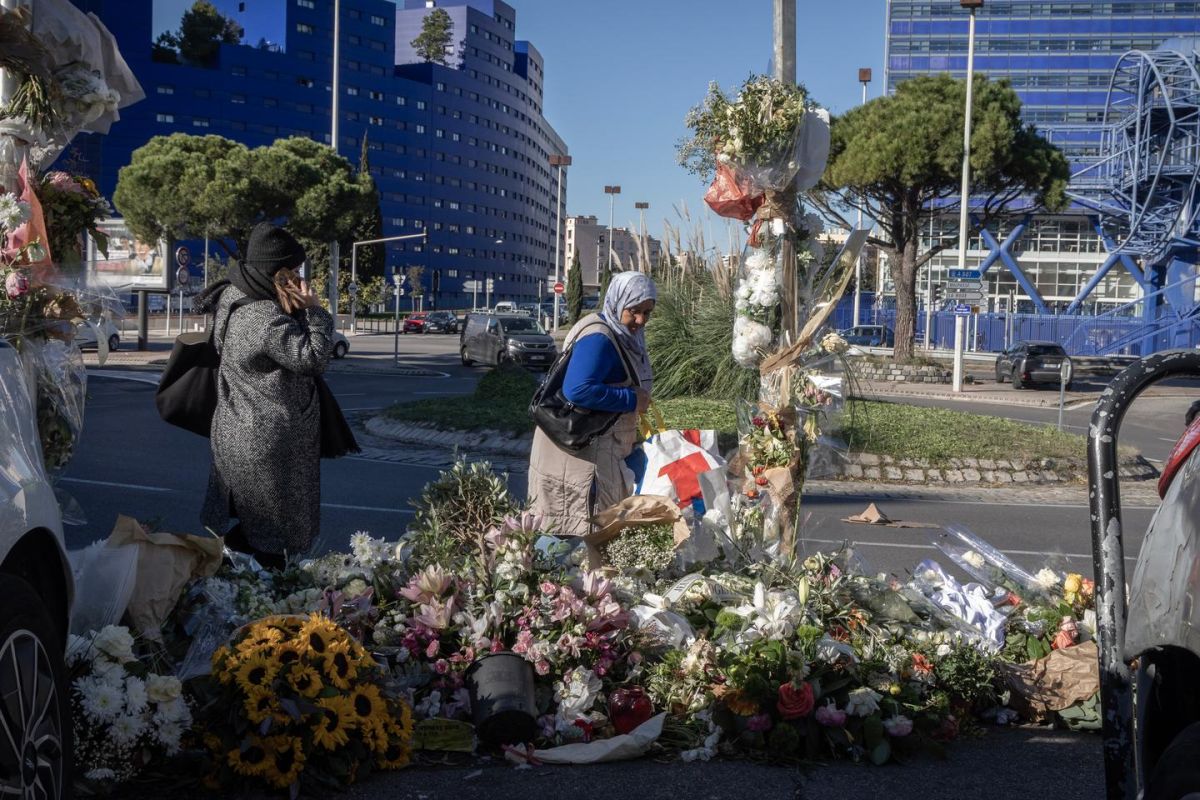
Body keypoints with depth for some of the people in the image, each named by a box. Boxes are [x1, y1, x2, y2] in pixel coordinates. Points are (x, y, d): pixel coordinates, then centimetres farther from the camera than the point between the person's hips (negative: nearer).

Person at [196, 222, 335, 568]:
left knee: (248, 522, 20)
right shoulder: (266, 319, -27)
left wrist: (293, 312, -3)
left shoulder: (232, 297, 3)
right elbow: (313, 357, -21)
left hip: (237, 431, 9)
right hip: (270, 441, -9)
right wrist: (314, 310, -16)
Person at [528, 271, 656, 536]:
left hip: (606, 449, 10)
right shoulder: (598, 339, -22)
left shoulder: (626, 335, 11)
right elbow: (578, 390, -33)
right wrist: (631, 400, -25)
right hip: (578, 450, -10)